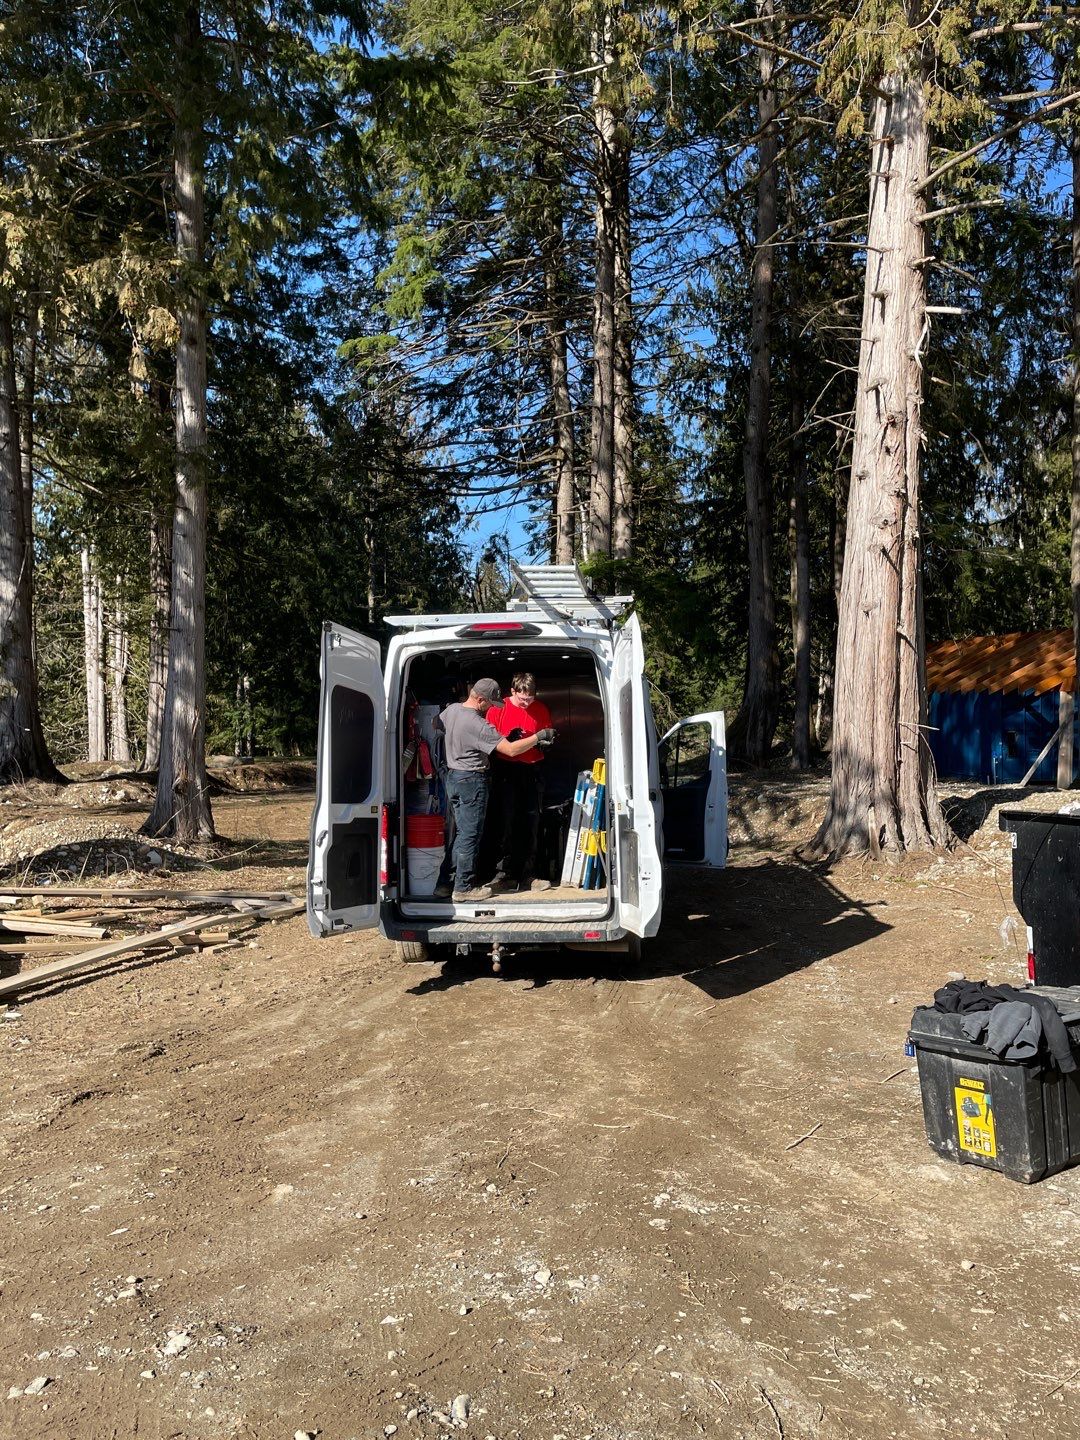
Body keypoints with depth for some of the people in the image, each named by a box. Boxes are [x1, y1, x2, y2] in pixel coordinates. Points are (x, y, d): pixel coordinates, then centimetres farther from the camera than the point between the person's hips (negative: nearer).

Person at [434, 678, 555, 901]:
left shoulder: (451, 710, 2)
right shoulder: (477, 724, -23)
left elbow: (437, 724, 26)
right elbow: (511, 750, -26)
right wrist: (539, 736, -18)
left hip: (452, 776, 9)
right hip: (471, 780, -9)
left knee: (460, 833, 16)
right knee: (470, 835, 1)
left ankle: (443, 883, 18)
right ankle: (463, 888, 7)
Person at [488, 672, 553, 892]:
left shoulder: (542, 709, 4)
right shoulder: (498, 709, -3)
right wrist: (509, 739, -18)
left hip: (534, 769, 2)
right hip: (508, 769, -2)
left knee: (531, 820, 4)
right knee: (509, 818, -5)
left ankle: (527, 872, 11)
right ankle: (507, 870, 2)